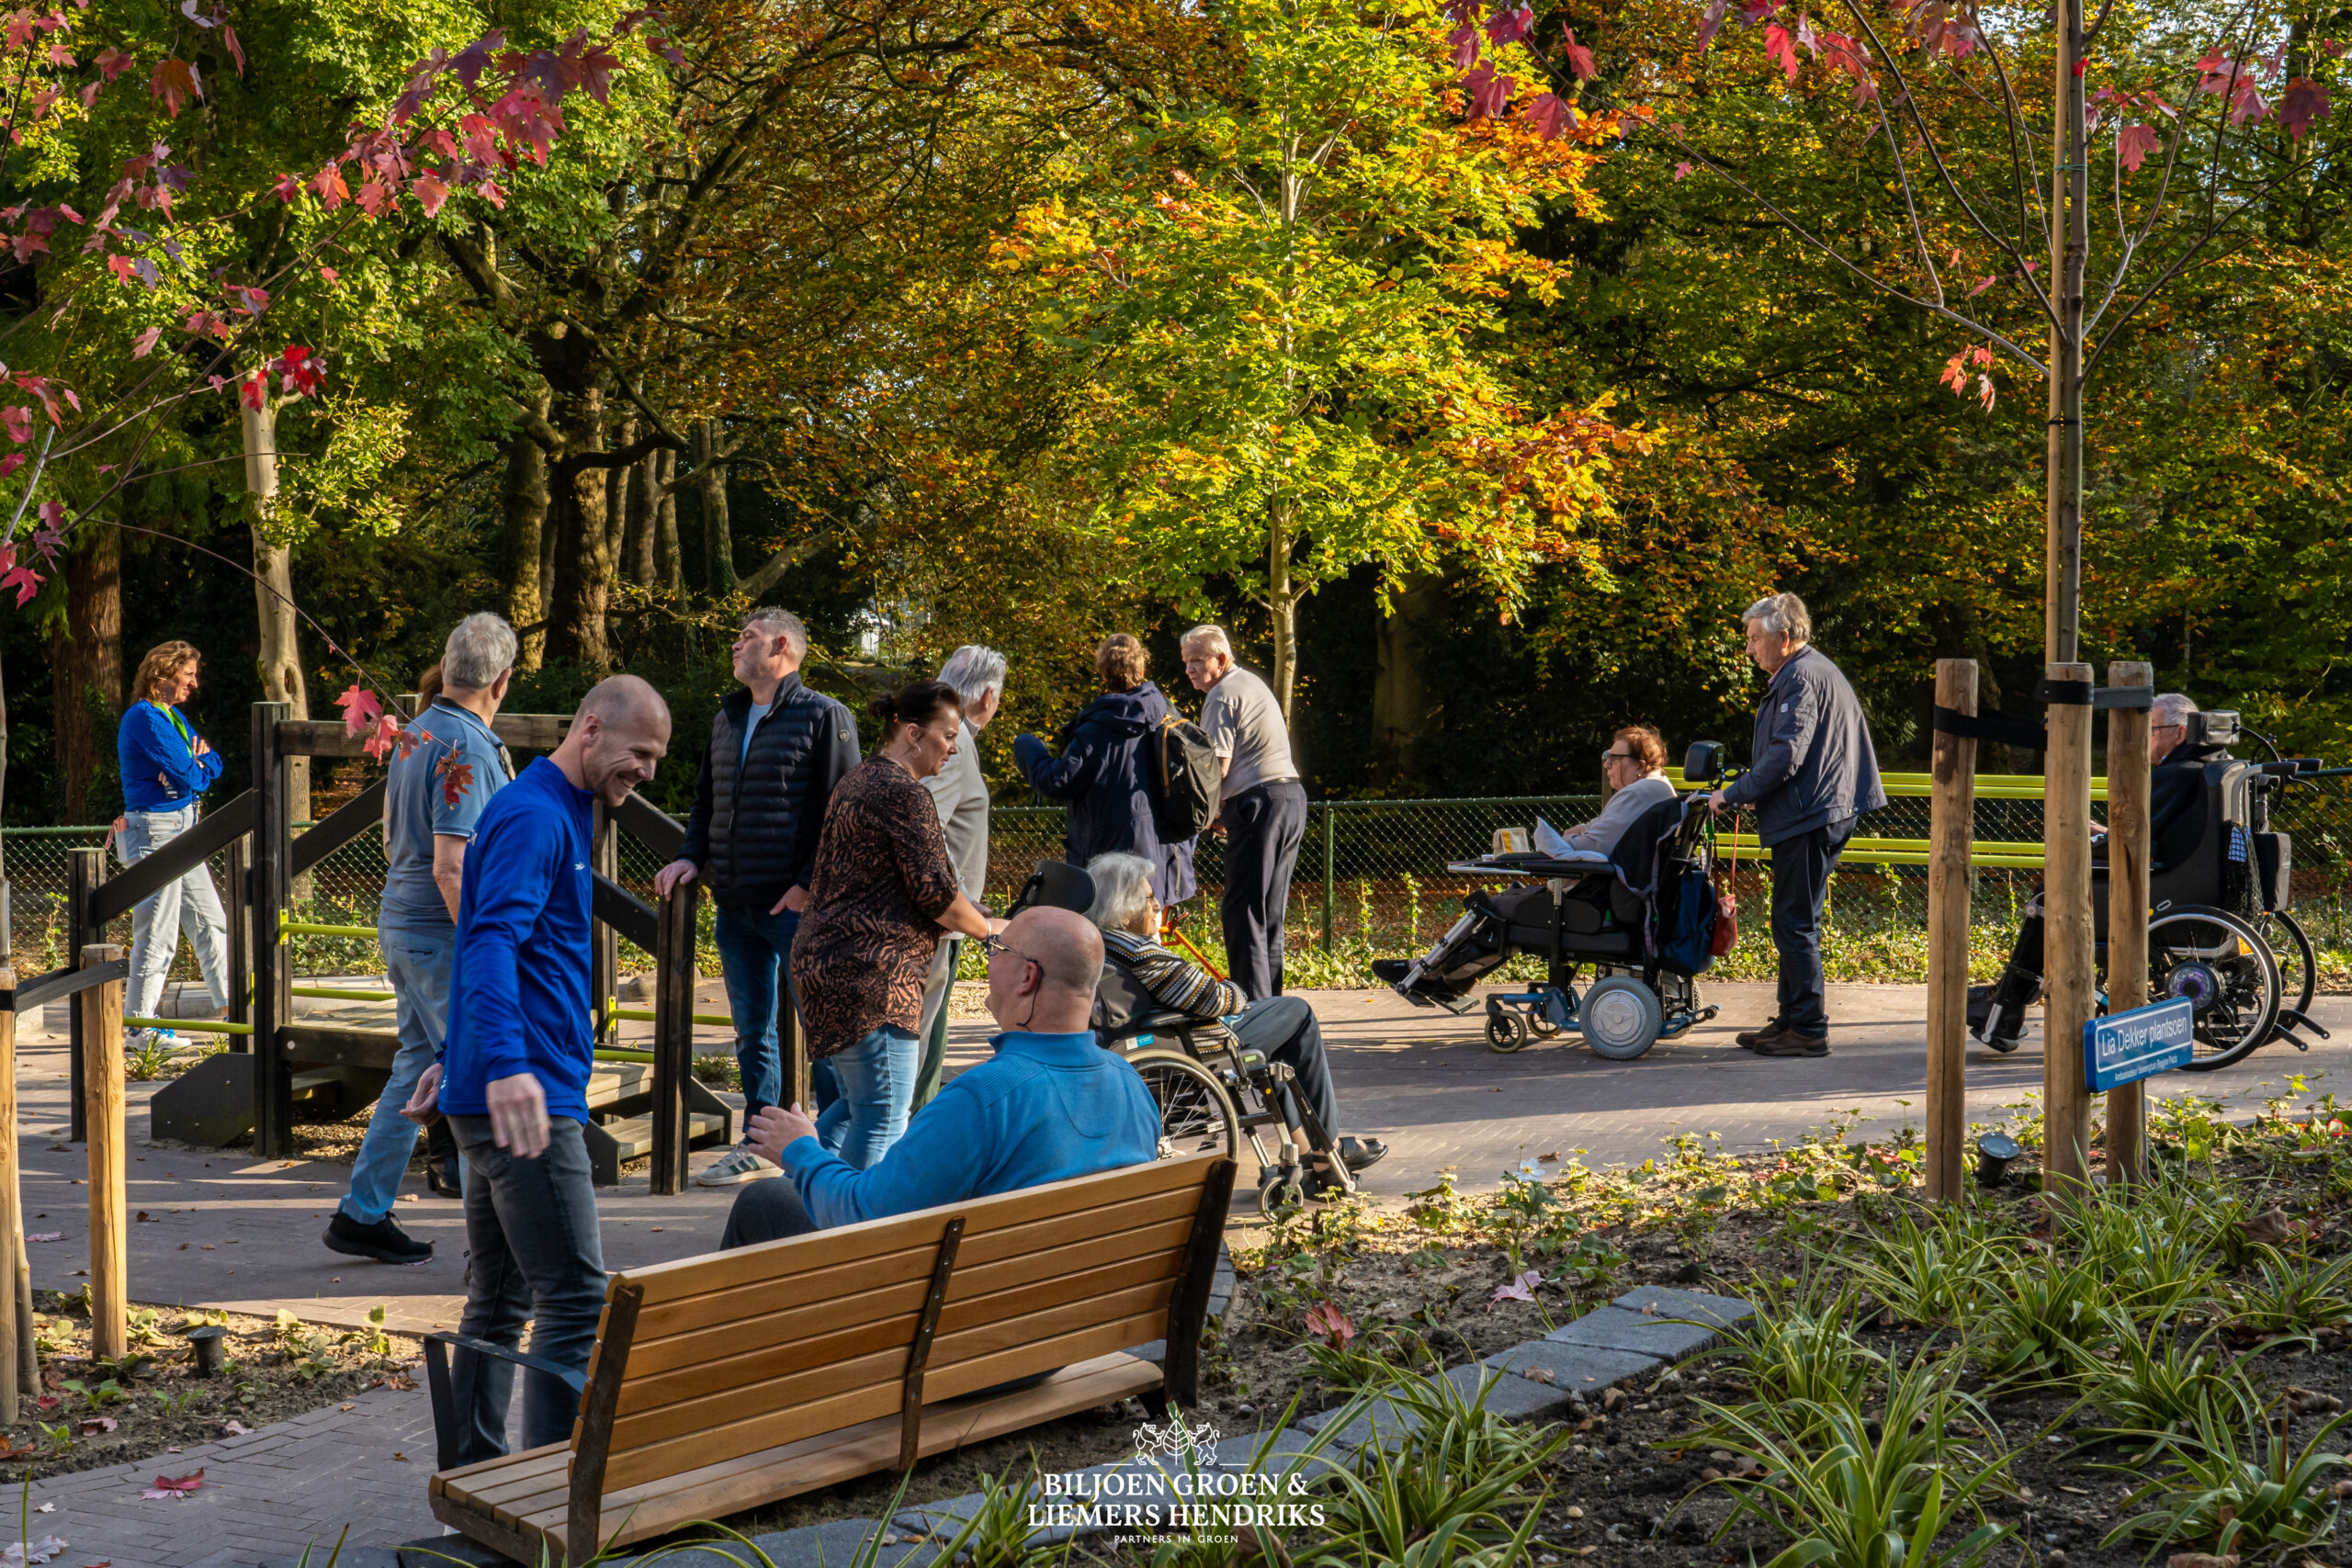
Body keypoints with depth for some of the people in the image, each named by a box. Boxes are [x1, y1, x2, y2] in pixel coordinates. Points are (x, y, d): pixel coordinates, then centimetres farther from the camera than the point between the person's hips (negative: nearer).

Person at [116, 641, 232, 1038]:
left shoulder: (173, 717, 16)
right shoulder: (144, 717, -14)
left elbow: (212, 764, 12)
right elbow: (189, 776, -19)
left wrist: (192, 767, -10)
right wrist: (200, 771, 3)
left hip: (182, 828, 10)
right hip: (155, 829, -10)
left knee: (209, 918, 15)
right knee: (158, 931, -6)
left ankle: (229, 1002, 25)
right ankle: (141, 1023, 0)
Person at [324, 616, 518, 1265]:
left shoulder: (415, 734, 10)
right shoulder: (468, 751, -19)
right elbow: (452, 869, -24)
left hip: (401, 923, 9)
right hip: (446, 938, -9)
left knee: (417, 1068, 16)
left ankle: (362, 1215, 21)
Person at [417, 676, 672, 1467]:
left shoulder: (557, 814, 20)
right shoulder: (534, 816, -13)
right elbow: (492, 942, -27)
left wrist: (458, 1057, 35)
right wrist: (506, 1064, -39)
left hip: (493, 1097, 10)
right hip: (527, 1101, -10)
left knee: (499, 1300, 14)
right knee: (576, 1298, -9)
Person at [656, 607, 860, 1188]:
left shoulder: (823, 716, -5)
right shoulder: (728, 718, 17)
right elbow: (707, 799, 24)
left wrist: (810, 884, -15)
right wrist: (692, 856, 6)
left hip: (796, 906, -7)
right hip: (735, 904, 7)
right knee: (752, 1031, 13)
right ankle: (757, 1144, 23)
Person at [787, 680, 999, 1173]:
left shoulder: (859, 780, 20)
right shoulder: (902, 792, -13)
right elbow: (935, 892, -15)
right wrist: (988, 929, 2)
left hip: (824, 961, 11)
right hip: (872, 973, -11)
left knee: (856, 1104, 19)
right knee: (885, 1114, -7)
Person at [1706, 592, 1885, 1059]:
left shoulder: (1803, 678, -14)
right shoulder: (1813, 670, 20)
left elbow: (1785, 755, -22)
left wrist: (1733, 794, -14)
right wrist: (1749, 790, 19)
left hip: (1808, 819, -11)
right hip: (1815, 815, 11)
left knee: (1794, 925, -7)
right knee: (1795, 924, 16)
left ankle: (1808, 1029, -3)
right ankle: (1793, 1018, 22)